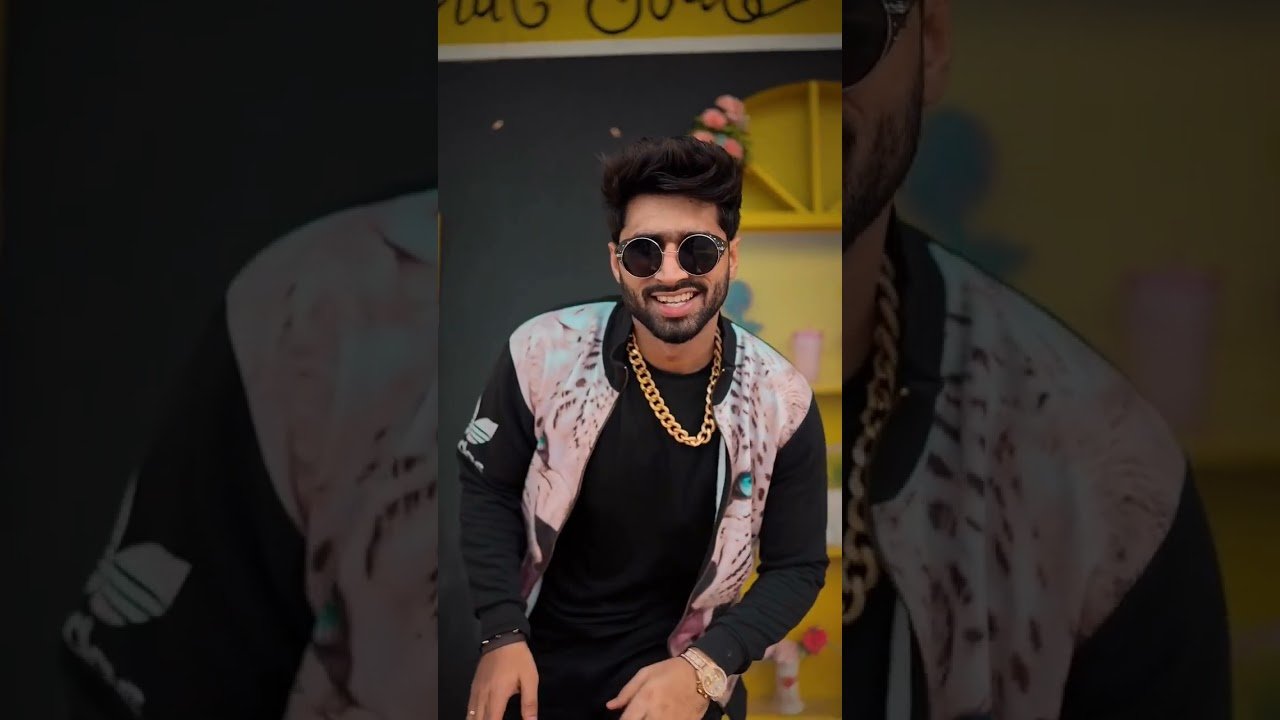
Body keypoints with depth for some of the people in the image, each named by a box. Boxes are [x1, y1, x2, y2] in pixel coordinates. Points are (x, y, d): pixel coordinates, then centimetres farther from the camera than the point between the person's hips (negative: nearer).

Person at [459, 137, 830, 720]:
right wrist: (502, 635, -12)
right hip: (533, 662, 1)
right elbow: (486, 489, -3)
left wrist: (705, 669, -20)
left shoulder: (782, 400, -15)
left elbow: (797, 566, -7)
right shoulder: (544, 354, -16)